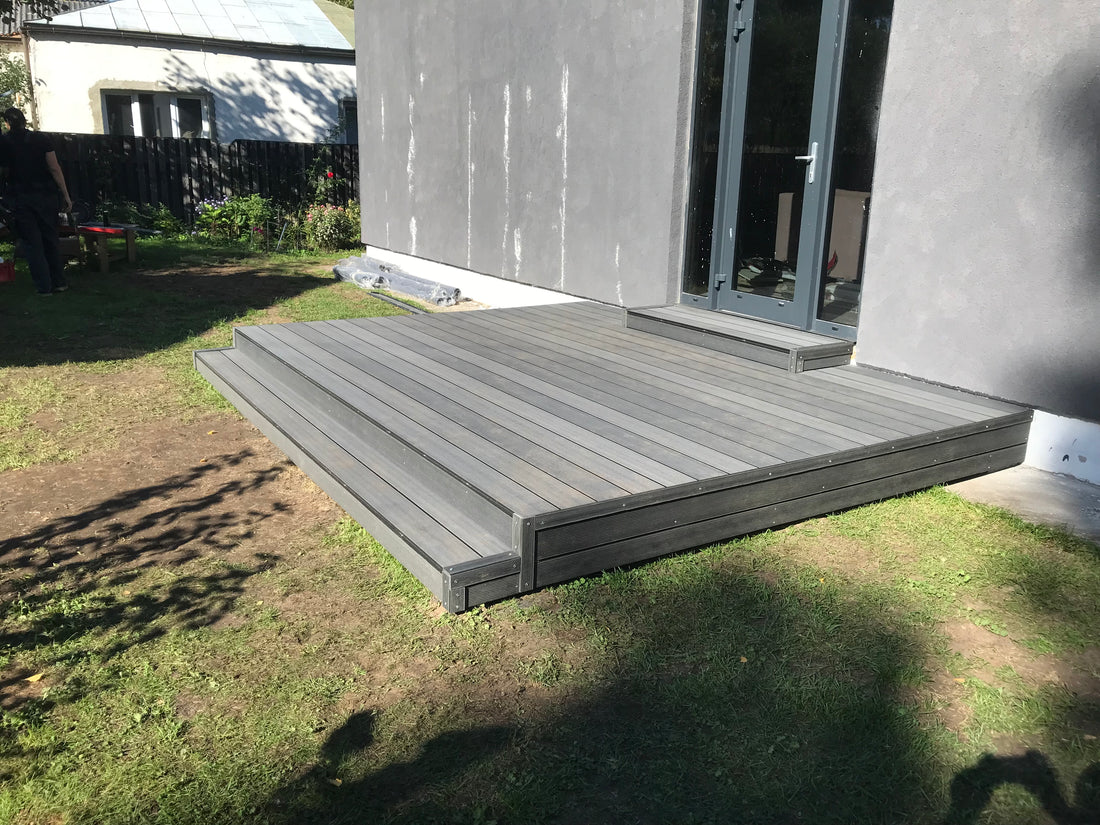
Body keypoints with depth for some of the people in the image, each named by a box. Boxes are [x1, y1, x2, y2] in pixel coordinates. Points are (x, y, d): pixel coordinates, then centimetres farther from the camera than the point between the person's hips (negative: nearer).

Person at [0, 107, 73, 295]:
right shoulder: (41, 139, -2)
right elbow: (54, 169, -6)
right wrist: (65, 195, -3)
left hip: (20, 199, -1)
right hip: (46, 195, 1)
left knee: (31, 243, 3)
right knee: (50, 239, 12)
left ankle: (44, 286, 1)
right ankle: (59, 282, 14)